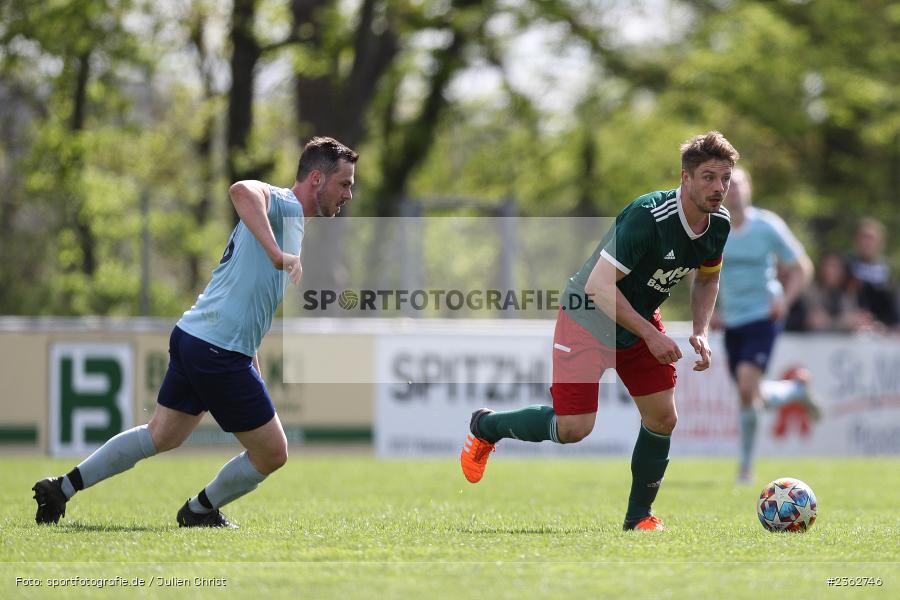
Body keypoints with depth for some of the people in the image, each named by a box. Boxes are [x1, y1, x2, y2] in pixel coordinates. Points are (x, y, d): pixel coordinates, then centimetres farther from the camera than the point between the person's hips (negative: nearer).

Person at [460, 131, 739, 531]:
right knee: (574, 429, -9)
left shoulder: (719, 224, -7)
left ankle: (638, 516, 17)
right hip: (589, 317, -7)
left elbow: (708, 278, 14)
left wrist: (700, 333, -2)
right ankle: (485, 427, 18)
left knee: (662, 418, -2)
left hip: (641, 318, 7)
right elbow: (599, 285, -32)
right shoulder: (648, 216, -32)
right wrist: (651, 336, -30)